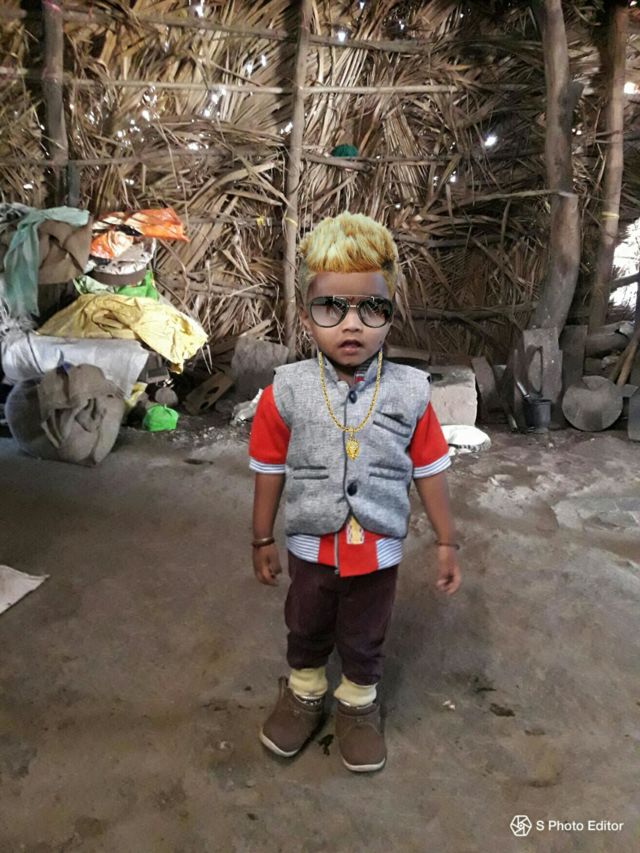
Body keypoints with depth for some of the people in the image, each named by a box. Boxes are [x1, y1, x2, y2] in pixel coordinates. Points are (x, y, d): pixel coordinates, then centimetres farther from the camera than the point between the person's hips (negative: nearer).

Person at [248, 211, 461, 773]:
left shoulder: (410, 393, -15)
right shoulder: (286, 392, -16)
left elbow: (430, 471, -5)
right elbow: (270, 470, -5)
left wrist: (446, 542, 1)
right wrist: (263, 542, 4)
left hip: (378, 551, 0)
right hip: (311, 547, 1)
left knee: (365, 640, 22)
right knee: (306, 632, 25)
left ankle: (358, 705, 50)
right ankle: (304, 695, 53)